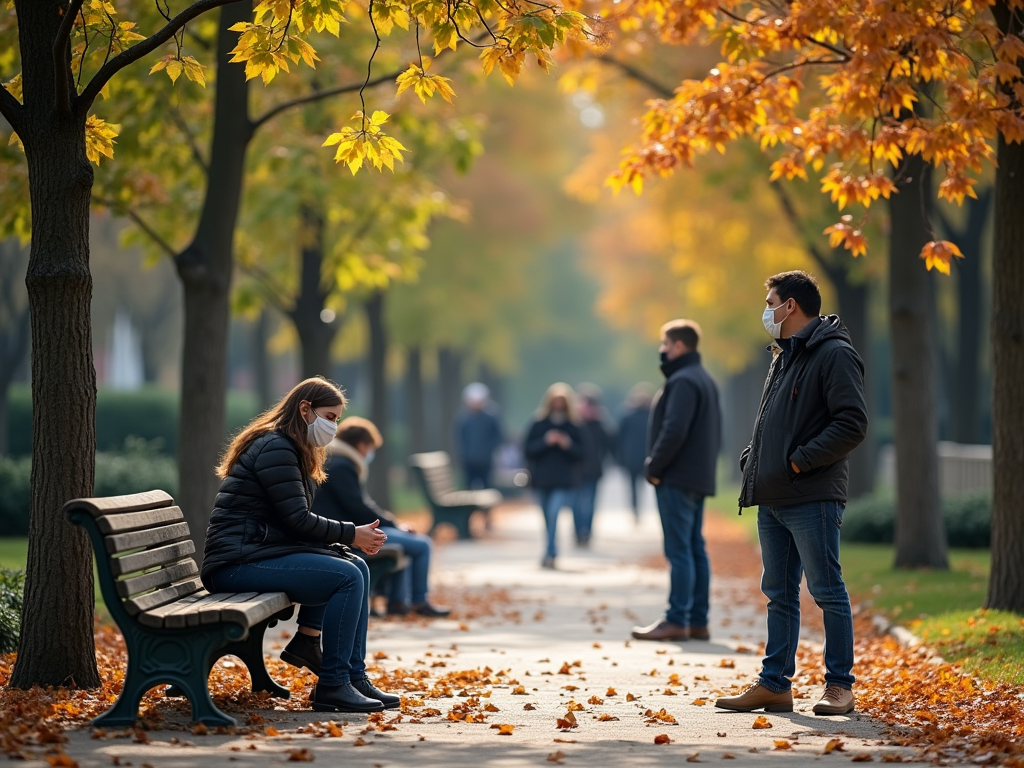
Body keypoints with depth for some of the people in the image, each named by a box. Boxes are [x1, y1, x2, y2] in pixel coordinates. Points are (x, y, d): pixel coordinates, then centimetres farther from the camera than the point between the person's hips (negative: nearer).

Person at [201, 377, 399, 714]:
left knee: (356, 567, 8)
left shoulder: (289, 449, 22)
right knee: (346, 577, -20)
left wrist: (354, 536, 3)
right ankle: (332, 687, -17)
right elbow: (297, 520, -16)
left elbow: (297, 522, 16)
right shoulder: (275, 448, -12)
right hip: (238, 563, -11)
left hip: (262, 553, 11)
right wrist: (351, 534, -8)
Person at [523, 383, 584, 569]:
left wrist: (568, 445, -15)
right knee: (549, 518, 9)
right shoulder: (539, 423, 6)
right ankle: (551, 553, 22)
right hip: (543, 479, 2)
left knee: (554, 512, -20)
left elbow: (582, 453, 3)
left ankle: (550, 553, -22)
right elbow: (527, 449, -1)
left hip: (565, 481, -2)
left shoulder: (574, 425, 4)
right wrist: (546, 441, -14)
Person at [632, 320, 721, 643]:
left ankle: (676, 621, -9)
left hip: (677, 479, -10)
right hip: (699, 478, 10)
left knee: (679, 550, -9)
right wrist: (706, 463, 16)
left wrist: (654, 466, -13)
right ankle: (697, 622, 12)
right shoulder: (705, 380, 18)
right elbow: (715, 431, 21)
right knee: (695, 549, 10)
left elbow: (674, 430, -23)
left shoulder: (683, 382, -14)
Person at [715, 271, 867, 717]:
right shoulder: (783, 357, 20)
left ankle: (839, 685, 3)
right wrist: (752, 460, 10)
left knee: (827, 592, -3)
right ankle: (774, 684, 15)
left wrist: (801, 460, -18)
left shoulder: (835, 354, -9)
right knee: (779, 594, 11)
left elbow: (852, 424, -17)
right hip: (772, 498, 9)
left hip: (813, 500, -9)